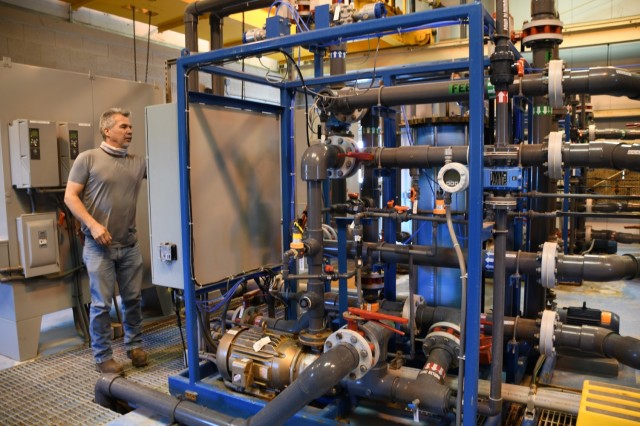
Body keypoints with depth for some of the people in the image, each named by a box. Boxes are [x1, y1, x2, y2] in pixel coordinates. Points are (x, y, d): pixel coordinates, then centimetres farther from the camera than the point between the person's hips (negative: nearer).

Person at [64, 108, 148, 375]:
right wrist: (93, 224, -16)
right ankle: (103, 357, 17)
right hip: (99, 245, -4)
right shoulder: (88, 158, -3)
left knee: (133, 298, 12)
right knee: (102, 303, 3)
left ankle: (134, 345, 29)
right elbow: (70, 196, -6)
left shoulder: (139, 162, 8)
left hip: (129, 244, 4)